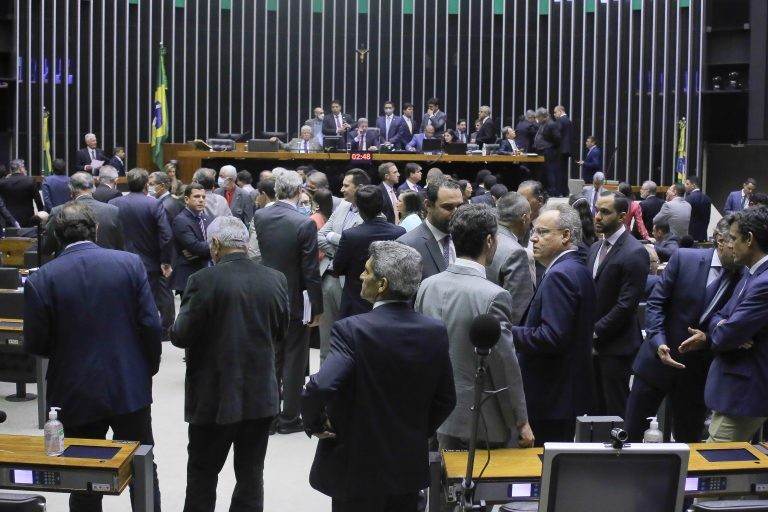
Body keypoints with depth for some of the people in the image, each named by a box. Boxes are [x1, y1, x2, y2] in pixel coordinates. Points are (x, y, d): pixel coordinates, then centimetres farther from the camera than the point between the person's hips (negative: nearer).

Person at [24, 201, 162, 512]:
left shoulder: (41, 279, -10)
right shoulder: (129, 264, -8)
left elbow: (35, 344, -7)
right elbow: (150, 324, -8)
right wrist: (149, 367, 7)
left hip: (77, 393, -1)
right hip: (131, 388, 1)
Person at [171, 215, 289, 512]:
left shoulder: (204, 280, -16)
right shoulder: (276, 280, -2)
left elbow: (181, 335, -12)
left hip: (215, 395, -4)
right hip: (261, 394, 4)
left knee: (202, 475, 12)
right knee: (251, 474, 13)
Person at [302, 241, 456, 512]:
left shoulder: (353, 329, -20)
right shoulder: (435, 331, -4)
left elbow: (319, 388, -30)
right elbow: (445, 399, 3)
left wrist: (314, 423, -11)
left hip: (358, 468, -4)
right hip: (409, 466, 5)